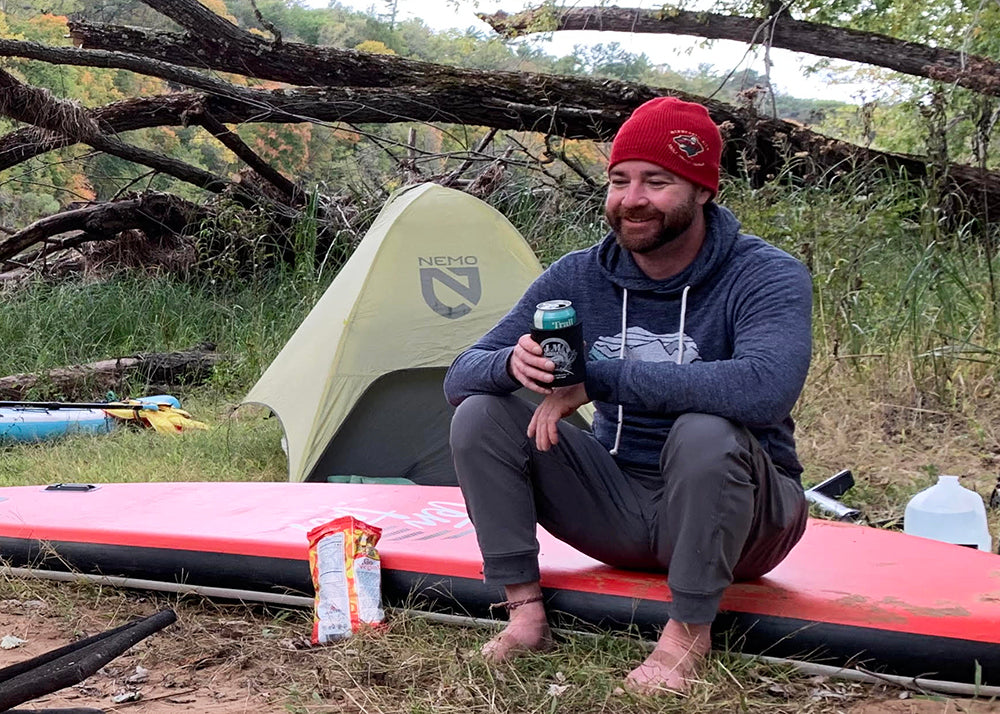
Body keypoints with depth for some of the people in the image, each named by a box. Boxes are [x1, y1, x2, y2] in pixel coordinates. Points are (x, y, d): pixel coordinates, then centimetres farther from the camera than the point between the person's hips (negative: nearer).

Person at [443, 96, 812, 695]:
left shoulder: (767, 276, -18)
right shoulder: (578, 278, -4)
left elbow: (765, 388, -41)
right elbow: (459, 377, -4)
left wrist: (600, 377, -35)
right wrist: (513, 364, -31)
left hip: (740, 524, -4)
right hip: (620, 505, 4)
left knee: (706, 430, -38)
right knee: (480, 414, -13)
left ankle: (689, 633, -17)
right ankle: (526, 612, -8)